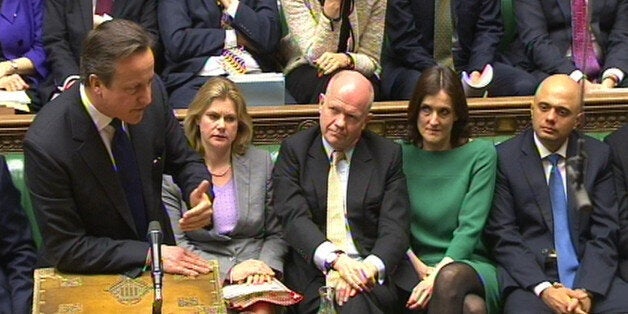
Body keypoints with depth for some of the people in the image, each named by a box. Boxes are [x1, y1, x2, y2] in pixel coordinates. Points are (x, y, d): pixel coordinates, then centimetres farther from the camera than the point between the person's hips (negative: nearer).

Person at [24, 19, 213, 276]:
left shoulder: (152, 92, -11)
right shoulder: (46, 144, -23)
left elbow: (183, 161, 6)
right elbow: (66, 248, -16)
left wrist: (199, 194, -14)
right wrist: (149, 255, -21)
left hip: (159, 252, 3)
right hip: (92, 275, -3)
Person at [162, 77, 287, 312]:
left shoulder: (261, 162, 11)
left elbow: (277, 233, 13)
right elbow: (175, 245, -2)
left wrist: (266, 265, -8)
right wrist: (228, 270, -13)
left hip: (257, 279, 2)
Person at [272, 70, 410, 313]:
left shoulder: (388, 155, 11)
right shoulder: (294, 150, 9)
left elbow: (395, 229, 2)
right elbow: (294, 217, -5)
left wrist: (369, 268, -19)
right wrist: (335, 259, -22)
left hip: (369, 276, 1)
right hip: (312, 272, 0)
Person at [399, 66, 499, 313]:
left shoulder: (481, 154, 5)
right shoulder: (401, 156, 8)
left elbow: (471, 226, -5)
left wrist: (438, 274, -19)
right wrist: (417, 266, -13)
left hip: (472, 265, 1)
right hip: (418, 268, 0)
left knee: (451, 277, -36)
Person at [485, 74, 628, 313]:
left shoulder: (598, 155, 8)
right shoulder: (504, 158, 0)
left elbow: (604, 233, 4)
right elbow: (503, 237, -3)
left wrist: (587, 291, -11)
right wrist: (544, 289, -15)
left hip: (589, 275, 3)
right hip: (529, 278, -2)